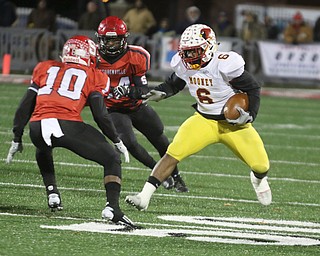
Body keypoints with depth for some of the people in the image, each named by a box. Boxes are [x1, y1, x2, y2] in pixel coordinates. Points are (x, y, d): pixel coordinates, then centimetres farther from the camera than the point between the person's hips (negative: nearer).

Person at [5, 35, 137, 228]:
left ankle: (52, 193, 28)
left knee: (43, 150, 41)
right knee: (112, 159, 12)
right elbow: (100, 115, 8)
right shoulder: (93, 76, 17)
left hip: (38, 127, 3)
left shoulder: (46, 68, 26)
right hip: (68, 125, -3)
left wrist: (17, 139, 29)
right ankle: (112, 208, -7)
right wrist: (118, 141, 21)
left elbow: (25, 106, 22)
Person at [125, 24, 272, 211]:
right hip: (204, 120, 3)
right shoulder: (183, 64, -9)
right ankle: (144, 197, -18)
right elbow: (175, 83, 14)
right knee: (173, 153, -18)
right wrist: (161, 92, -6)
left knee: (261, 166, 0)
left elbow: (253, 88, -14)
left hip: (233, 123, -3)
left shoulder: (224, 64, -26)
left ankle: (259, 179, 40)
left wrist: (249, 114, -24)